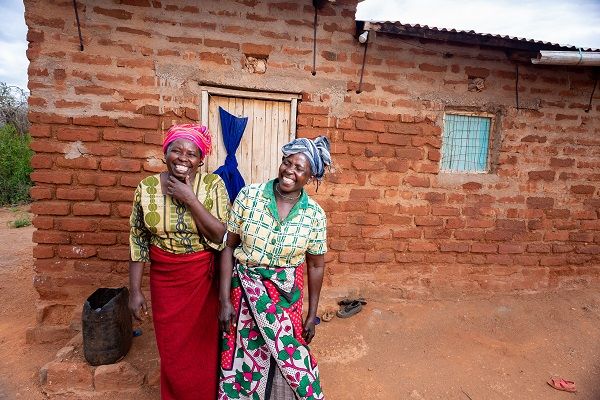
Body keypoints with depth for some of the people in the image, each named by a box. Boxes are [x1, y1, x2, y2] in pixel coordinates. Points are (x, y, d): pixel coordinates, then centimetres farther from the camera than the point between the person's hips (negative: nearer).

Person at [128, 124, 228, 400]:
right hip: (164, 280, 2)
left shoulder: (213, 184, -11)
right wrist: (135, 291, 0)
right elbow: (138, 242, -1)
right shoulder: (146, 188, -6)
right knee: (171, 350, 17)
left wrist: (189, 199, -24)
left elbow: (222, 236, -18)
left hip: (205, 279, -1)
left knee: (204, 346, 16)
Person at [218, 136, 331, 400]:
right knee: (241, 359, 15)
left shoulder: (315, 215, -9)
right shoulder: (248, 196, -11)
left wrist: (312, 314, 5)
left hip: (286, 296, 1)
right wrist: (225, 299, -7)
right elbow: (228, 246, -6)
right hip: (244, 290, 0)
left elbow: (316, 265, 0)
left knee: (285, 358, 13)